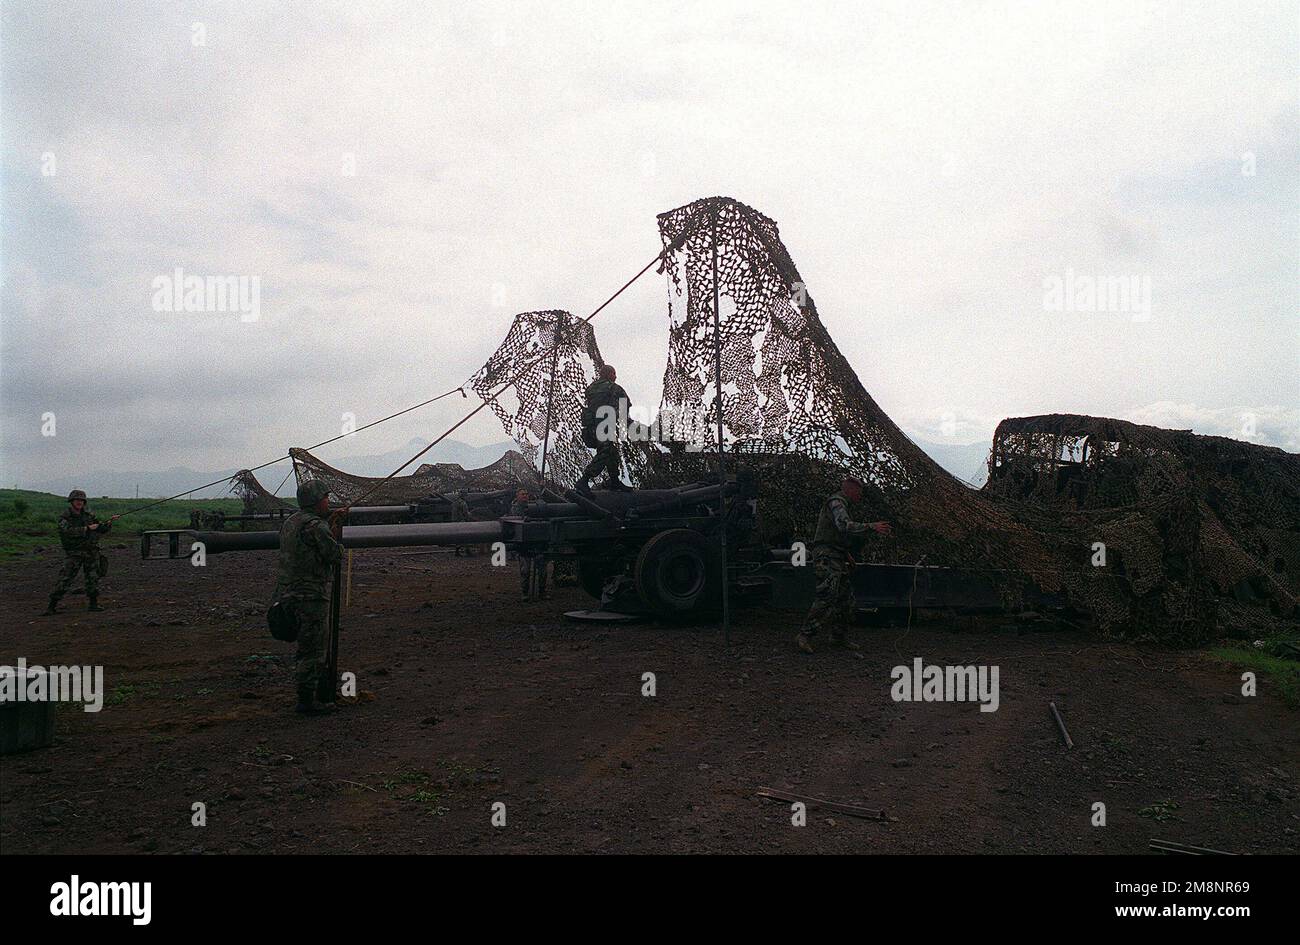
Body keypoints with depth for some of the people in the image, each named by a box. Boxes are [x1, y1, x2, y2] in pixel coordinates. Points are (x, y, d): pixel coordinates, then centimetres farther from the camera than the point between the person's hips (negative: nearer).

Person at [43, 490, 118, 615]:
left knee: (93, 577, 5)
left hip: (91, 551, 4)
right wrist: (87, 528, -26)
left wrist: (109, 522, -6)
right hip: (73, 552, -4)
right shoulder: (64, 517, -6)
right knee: (65, 578, -8)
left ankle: (93, 603, 13)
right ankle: (52, 606, -4)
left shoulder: (88, 515, 8)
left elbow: (102, 530, 11)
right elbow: (69, 531, -24)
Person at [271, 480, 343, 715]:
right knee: (312, 650, -2)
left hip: (287, 593, 10)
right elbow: (336, 555, -16)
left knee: (308, 645, 19)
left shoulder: (289, 522, 13)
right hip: (309, 596, -10)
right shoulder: (314, 526, -17)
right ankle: (307, 701, 4)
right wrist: (338, 546, 7)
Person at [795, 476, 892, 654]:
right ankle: (804, 636, -17)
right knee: (827, 599, -17)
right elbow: (845, 526, -26)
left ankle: (839, 636, 21)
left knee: (845, 598, 12)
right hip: (827, 557, -11)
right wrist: (871, 527, -28)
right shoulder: (836, 502, -9)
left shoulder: (840, 504, 24)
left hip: (837, 559, 11)